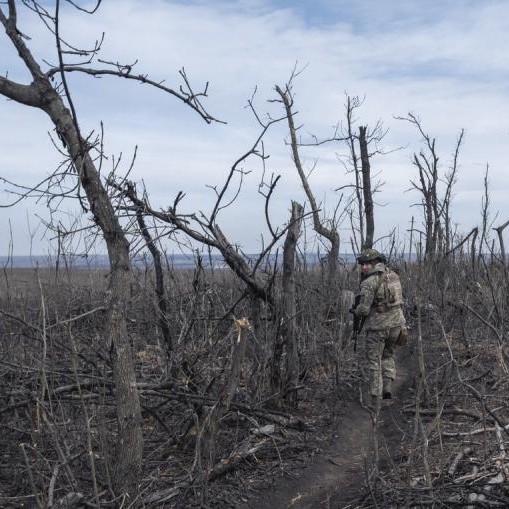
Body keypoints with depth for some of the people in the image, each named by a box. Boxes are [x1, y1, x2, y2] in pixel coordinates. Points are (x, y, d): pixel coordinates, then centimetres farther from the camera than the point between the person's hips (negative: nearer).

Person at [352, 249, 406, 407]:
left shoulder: (369, 282, -16)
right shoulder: (393, 275, 6)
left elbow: (364, 309, -17)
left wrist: (356, 312, 5)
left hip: (377, 325, -6)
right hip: (396, 323, 6)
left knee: (374, 361, 8)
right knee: (388, 355, 25)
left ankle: (375, 397, 7)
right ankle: (388, 387, 13)